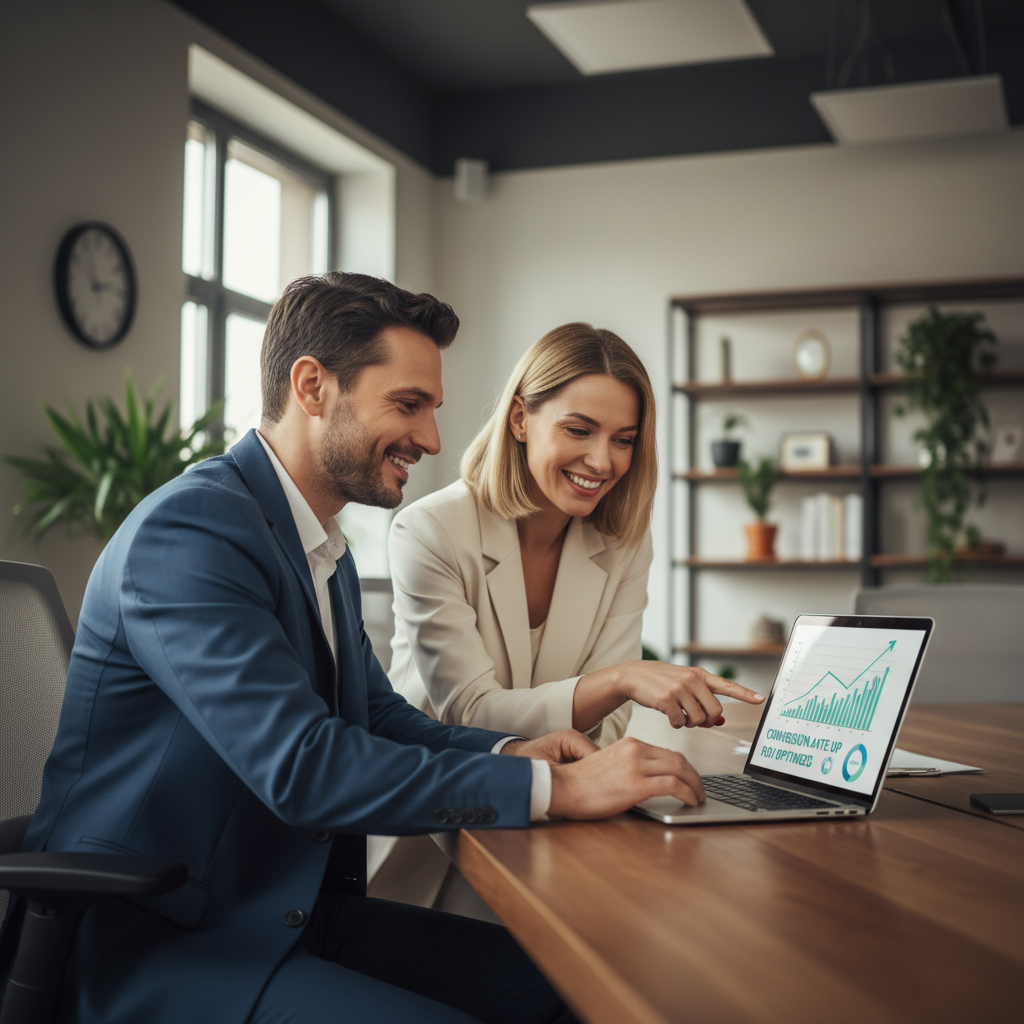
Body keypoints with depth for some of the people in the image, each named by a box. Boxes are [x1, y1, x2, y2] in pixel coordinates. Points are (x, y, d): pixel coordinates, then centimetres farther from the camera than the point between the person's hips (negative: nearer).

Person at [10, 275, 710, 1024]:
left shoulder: (327, 552, 12)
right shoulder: (189, 529, -19)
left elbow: (381, 716, 18)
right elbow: (301, 766, -27)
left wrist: (509, 753, -3)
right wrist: (553, 787, -24)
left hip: (293, 910, 9)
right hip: (154, 945, -9)